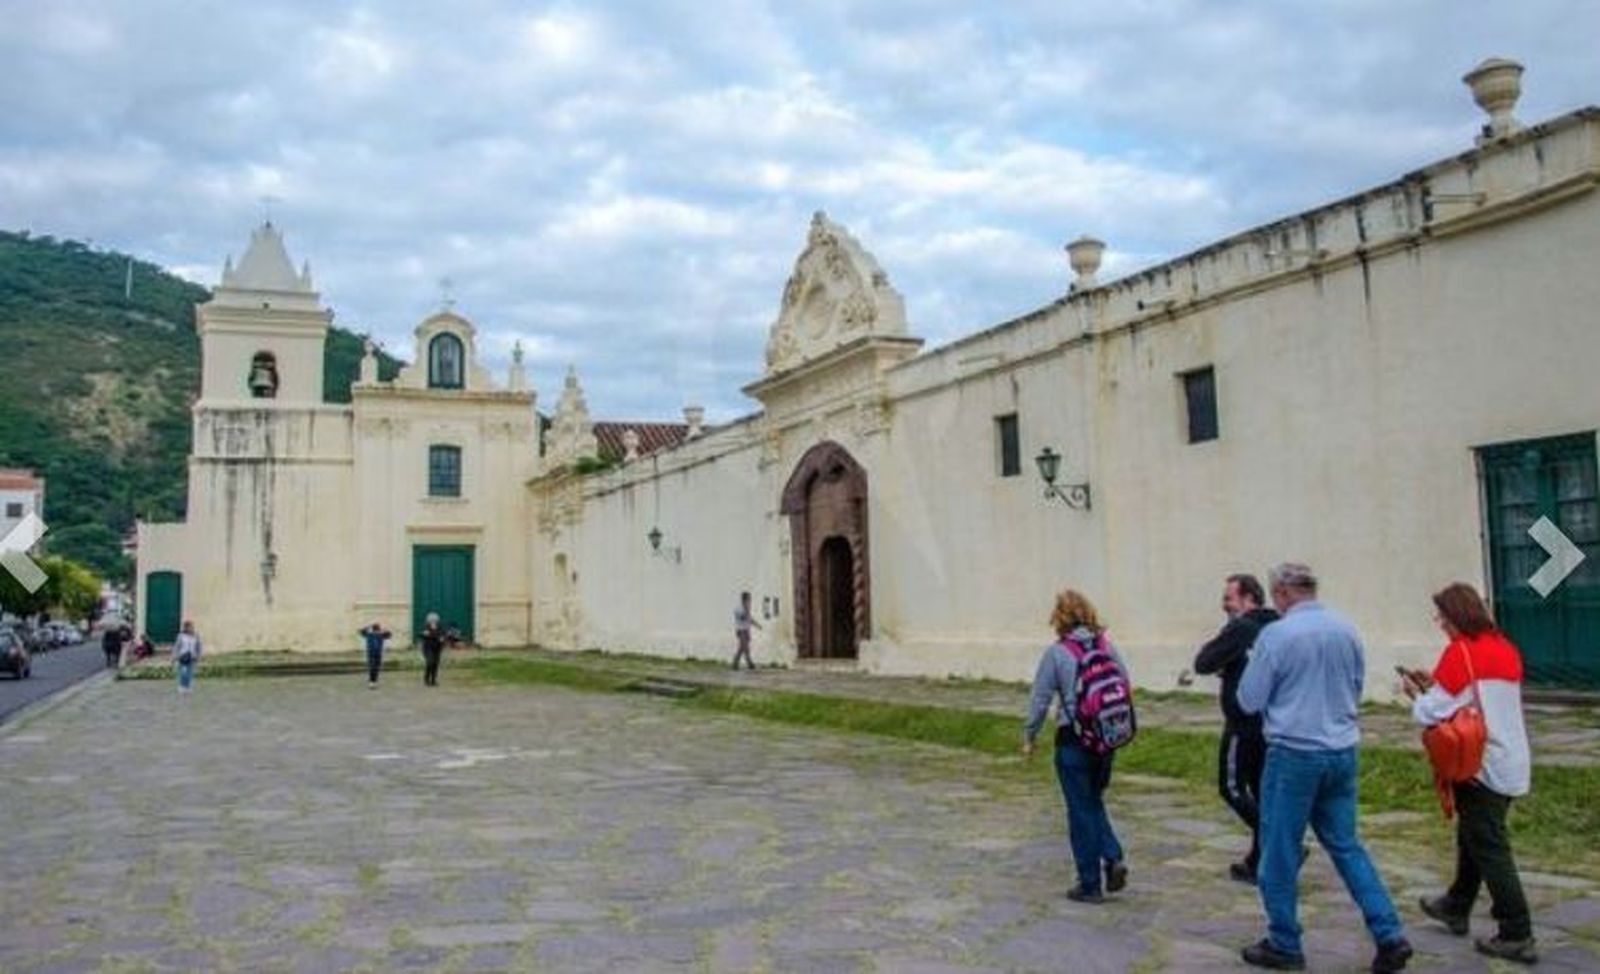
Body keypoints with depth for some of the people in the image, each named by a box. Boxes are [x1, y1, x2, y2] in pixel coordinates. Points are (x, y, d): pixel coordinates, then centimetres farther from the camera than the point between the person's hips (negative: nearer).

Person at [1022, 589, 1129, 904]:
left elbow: (1041, 698, -7)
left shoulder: (1056, 652, -10)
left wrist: (1029, 737, 4)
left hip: (1072, 740, -4)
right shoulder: (1107, 646, 1)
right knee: (1094, 802, 23)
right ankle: (1113, 857, 5)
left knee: (1081, 811, 6)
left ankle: (1090, 884, 13)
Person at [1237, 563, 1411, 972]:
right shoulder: (1347, 630, 4)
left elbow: (1249, 701, -8)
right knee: (1346, 845, 16)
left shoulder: (1276, 635, -15)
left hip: (1294, 754, -6)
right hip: (1342, 752, 6)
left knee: (1280, 851, 7)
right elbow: (1356, 689, 17)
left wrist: (1254, 666, 9)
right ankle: (1389, 935, 10)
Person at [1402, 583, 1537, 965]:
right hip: (1513, 764, 8)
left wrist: (1416, 694, 3)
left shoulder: (1460, 651, -15)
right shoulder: (1505, 648, 8)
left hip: (1481, 767, -8)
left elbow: (1432, 714, -16)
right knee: (1472, 835, 21)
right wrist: (1435, 685, 12)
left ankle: (1518, 936, 1)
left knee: (1489, 847, -1)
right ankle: (1456, 908, 36)